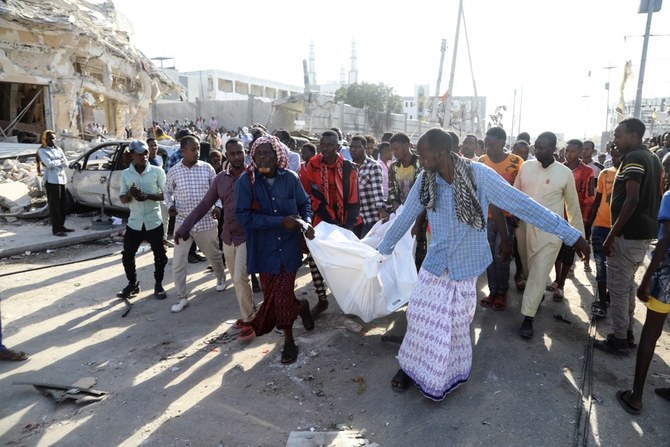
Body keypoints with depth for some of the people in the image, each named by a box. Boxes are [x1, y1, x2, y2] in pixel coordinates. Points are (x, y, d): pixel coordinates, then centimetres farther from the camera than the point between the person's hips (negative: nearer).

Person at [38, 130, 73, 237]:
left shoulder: (58, 149, 17)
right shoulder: (42, 151, -1)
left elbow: (66, 163, 7)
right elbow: (49, 164, -15)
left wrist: (55, 162, -7)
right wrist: (59, 161, -1)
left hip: (62, 180, 6)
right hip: (51, 181, -6)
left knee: (63, 204, 9)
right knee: (54, 206, -6)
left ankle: (61, 226, 19)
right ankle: (55, 229, -4)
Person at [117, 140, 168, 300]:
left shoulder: (157, 171, -4)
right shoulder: (125, 174, 3)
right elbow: (122, 199, 4)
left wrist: (148, 196, -21)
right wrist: (130, 194, -18)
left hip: (154, 222, -2)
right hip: (134, 222, 2)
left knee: (160, 255, 4)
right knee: (127, 256, 7)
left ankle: (158, 284, 23)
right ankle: (132, 284, 27)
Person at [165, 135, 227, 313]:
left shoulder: (207, 168, -3)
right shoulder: (174, 172, -3)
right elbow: (168, 192, 11)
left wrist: (218, 206, -11)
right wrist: (170, 206, -8)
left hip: (206, 221, 0)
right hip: (183, 222, 0)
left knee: (214, 254, 18)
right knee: (178, 262, -1)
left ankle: (221, 278, 47)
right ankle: (182, 297, 13)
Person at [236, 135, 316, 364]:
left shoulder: (290, 178, -5)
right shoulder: (246, 180, -10)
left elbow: (304, 203, 11)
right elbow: (244, 216, -17)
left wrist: (306, 222, -9)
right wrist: (281, 221, -20)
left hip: (289, 246, 0)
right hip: (264, 249, 1)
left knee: (282, 297, 1)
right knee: (273, 296, 12)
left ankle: (288, 340, 29)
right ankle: (300, 306, 45)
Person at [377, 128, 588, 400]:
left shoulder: (479, 175, -20)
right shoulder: (425, 180, -9)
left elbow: (523, 205, -17)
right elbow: (405, 218, 4)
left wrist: (571, 235, -16)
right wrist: (383, 249, 15)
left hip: (466, 264, -2)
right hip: (435, 263, 3)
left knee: (456, 324, 9)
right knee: (420, 316, 8)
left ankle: (453, 371, 35)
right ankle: (412, 365, 31)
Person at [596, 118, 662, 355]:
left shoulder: (633, 158, -15)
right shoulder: (652, 157, 14)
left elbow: (632, 200, -23)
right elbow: (652, 197, 18)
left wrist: (611, 235, -22)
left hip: (629, 233, -10)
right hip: (646, 230, 10)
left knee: (617, 286, -1)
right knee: (627, 283, 18)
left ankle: (618, 339, 7)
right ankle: (627, 333, 27)